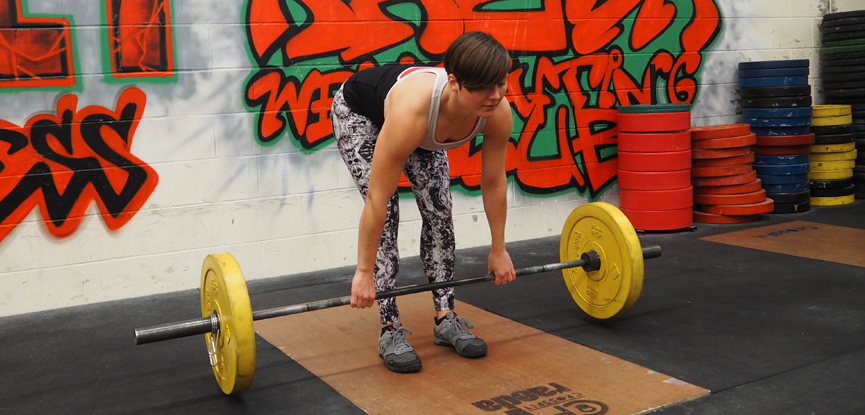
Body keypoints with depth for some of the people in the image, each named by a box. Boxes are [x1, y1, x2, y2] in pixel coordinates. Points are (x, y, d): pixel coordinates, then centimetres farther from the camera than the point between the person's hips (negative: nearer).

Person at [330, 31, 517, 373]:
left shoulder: (498, 113, -32)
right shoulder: (413, 110, -46)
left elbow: (494, 183, -14)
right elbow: (377, 200, -37)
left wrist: (499, 250, -6)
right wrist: (364, 272, -29)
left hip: (424, 129, 5)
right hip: (359, 113, -5)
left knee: (439, 212, -5)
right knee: (387, 216, -16)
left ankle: (446, 318, 6)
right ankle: (390, 329, -7)